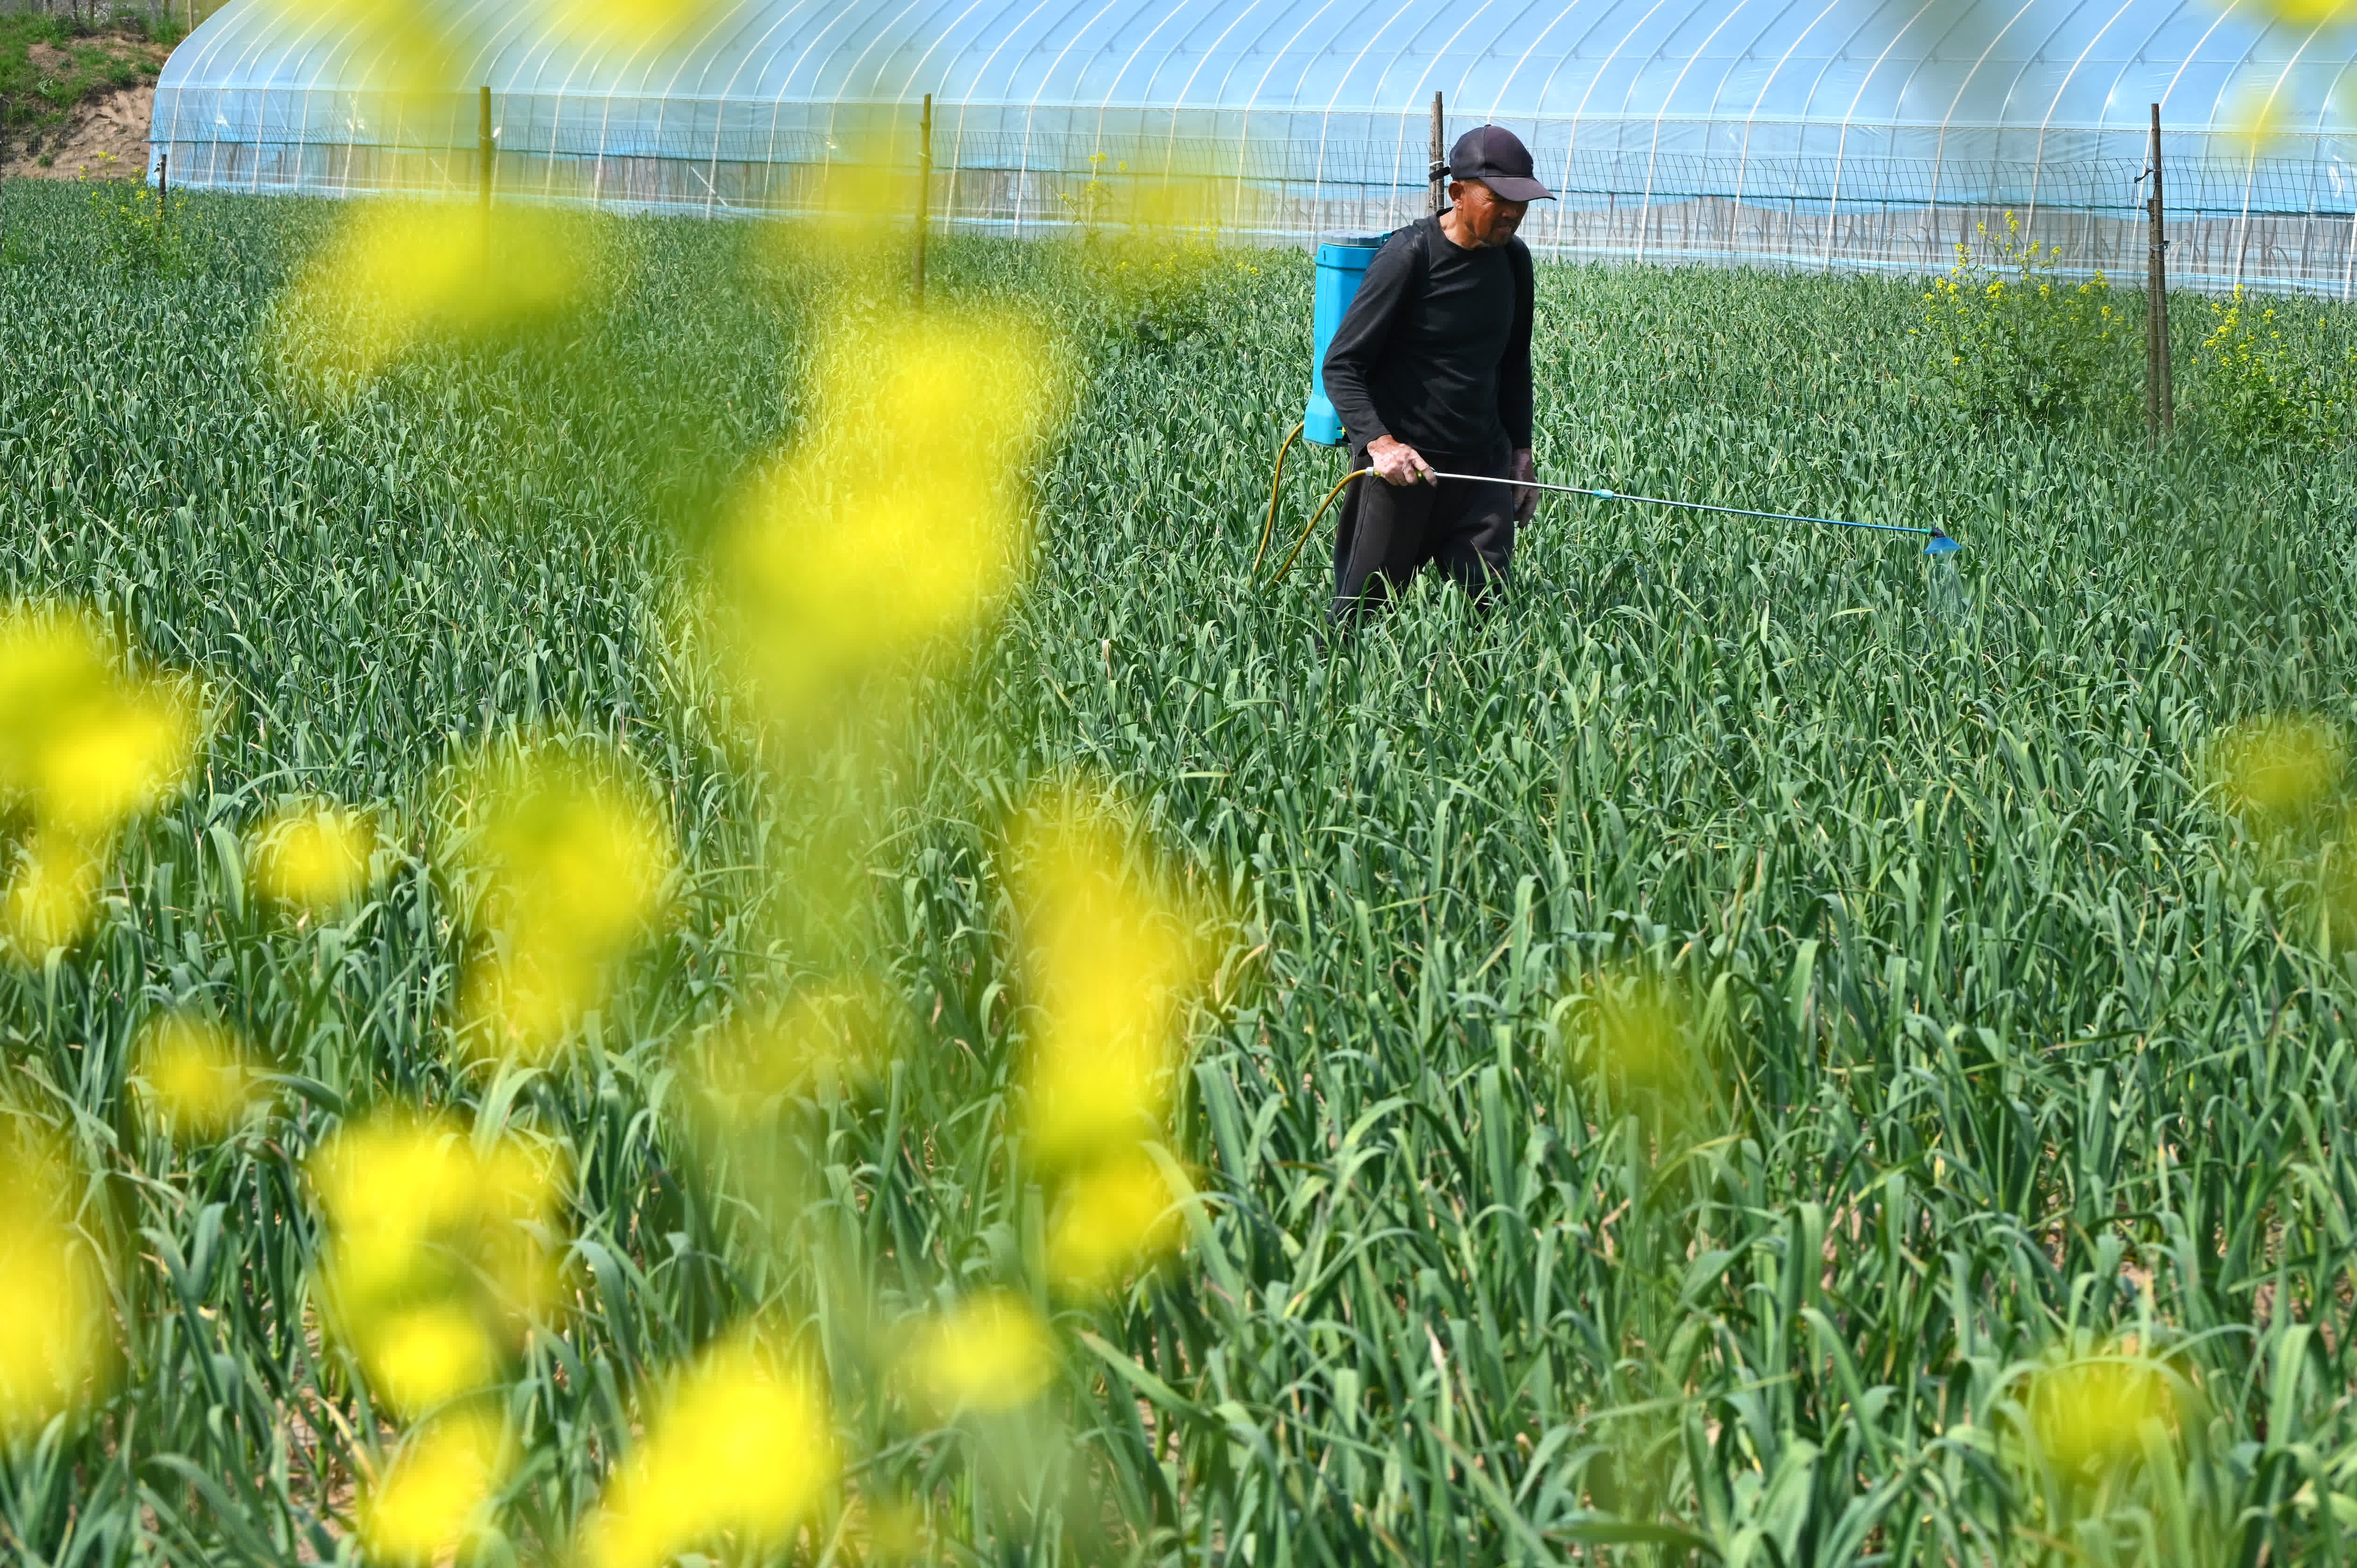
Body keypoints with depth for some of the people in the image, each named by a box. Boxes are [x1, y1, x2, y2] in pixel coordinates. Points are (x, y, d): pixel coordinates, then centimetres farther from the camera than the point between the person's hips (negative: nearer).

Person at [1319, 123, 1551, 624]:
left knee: (1488, 605, -6)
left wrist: (1521, 449, 18)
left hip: (1483, 466, 6)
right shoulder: (1409, 257, -12)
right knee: (1363, 614, 1)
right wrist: (1380, 442, -25)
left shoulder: (1513, 259, 9)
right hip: (1402, 463, -5)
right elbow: (1341, 366, -12)